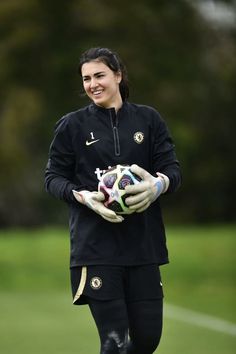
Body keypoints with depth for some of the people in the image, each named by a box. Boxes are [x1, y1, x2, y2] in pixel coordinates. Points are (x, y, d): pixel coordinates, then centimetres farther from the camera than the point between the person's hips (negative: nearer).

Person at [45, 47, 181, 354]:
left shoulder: (148, 119, 8)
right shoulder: (72, 125, 4)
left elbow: (173, 169, 7)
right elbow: (53, 177, 6)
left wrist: (158, 184, -17)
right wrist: (84, 196, -14)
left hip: (143, 243, 3)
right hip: (96, 245, -2)